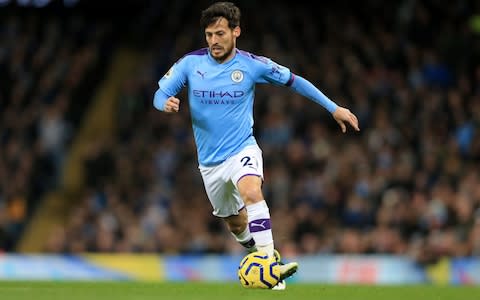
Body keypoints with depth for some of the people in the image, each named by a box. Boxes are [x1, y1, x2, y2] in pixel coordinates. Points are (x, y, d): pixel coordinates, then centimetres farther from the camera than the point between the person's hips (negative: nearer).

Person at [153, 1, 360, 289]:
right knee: (236, 224, 13)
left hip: (242, 149, -3)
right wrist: (166, 104, -27)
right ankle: (262, 251, 44)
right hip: (210, 161, 3)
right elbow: (160, 93, -1)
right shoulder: (190, 63, -6)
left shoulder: (252, 64, -8)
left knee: (252, 192, -34)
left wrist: (333, 107, 0)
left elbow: (294, 81, 3)